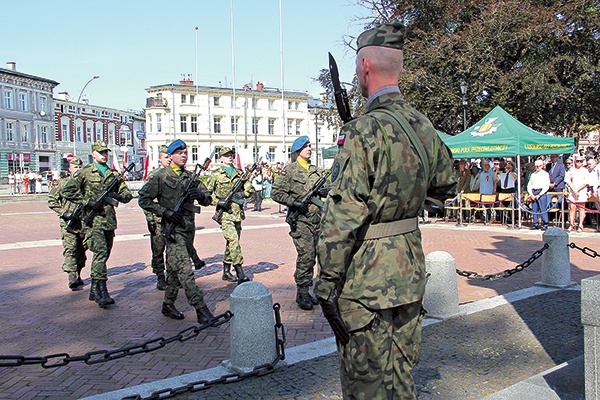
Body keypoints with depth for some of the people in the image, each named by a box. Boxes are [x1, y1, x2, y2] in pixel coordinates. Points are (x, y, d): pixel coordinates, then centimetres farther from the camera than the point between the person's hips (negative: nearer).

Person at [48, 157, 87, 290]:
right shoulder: (63, 183, 1)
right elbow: (51, 201, 1)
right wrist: (64, 213, -9)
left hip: (83, 222, 3)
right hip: (68, 223, -3)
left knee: (81, 250, 10)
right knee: (70, 249, -12)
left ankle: (78, 275, 24)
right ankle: (72, 278, -15)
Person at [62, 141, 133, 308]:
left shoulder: (113, 174, 14)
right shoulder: (85, 172, 1)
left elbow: (128, 195, 15)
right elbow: (67, 191, -5)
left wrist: (118, 196, -8)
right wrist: (88, 202, -12)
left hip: (110, 220, 6)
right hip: (93, 220, -5)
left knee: (103, 254, 10)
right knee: (100, 252, -17)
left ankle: (94, 290, 22)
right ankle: (102, 292, -18)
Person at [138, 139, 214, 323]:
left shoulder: (190, 176, 12)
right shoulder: (160, 176, -3)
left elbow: (207, 200, 12)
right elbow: (143, 200, -4)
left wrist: (200, 194, -12)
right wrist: (166, 212, -14)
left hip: (189, 229, 6)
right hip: (173, 229, -6)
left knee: (175, 268, 15)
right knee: (184, 270, -12)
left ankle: (168, 305, 27)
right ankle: (201, 310, -16)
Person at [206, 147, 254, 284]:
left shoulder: (239, 173, 15)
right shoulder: (216, 174, 2)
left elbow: (250, 189, 13)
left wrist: (243, 194, -7)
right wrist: (218, 202, -11)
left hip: (238, 212, 5)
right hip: (225, 212, -5)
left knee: (231, 242, 12)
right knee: (234, 241, -16)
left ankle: (226, 271, 25)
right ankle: (241, 275, -19)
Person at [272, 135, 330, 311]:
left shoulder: (314, 170, 15)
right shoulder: (290, 170, -3)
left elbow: (324, 187, 23)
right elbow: (276, 192, -6)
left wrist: (325, 190, -1)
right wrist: (294, 202, -17)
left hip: (316, 219, 6)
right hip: (301, 220, -6)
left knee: (311, 256, 10)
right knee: (306, 256, -11)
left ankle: (306, 291, 20)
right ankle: (302, 293, 0)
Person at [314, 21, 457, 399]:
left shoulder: (363, 131, -20)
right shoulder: (425, 127, 3)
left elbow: (344, 216, -22)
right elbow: (448, 186, 19)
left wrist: (327, 282, -14)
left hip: (367, 280, -7)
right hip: (411, 271, 8)